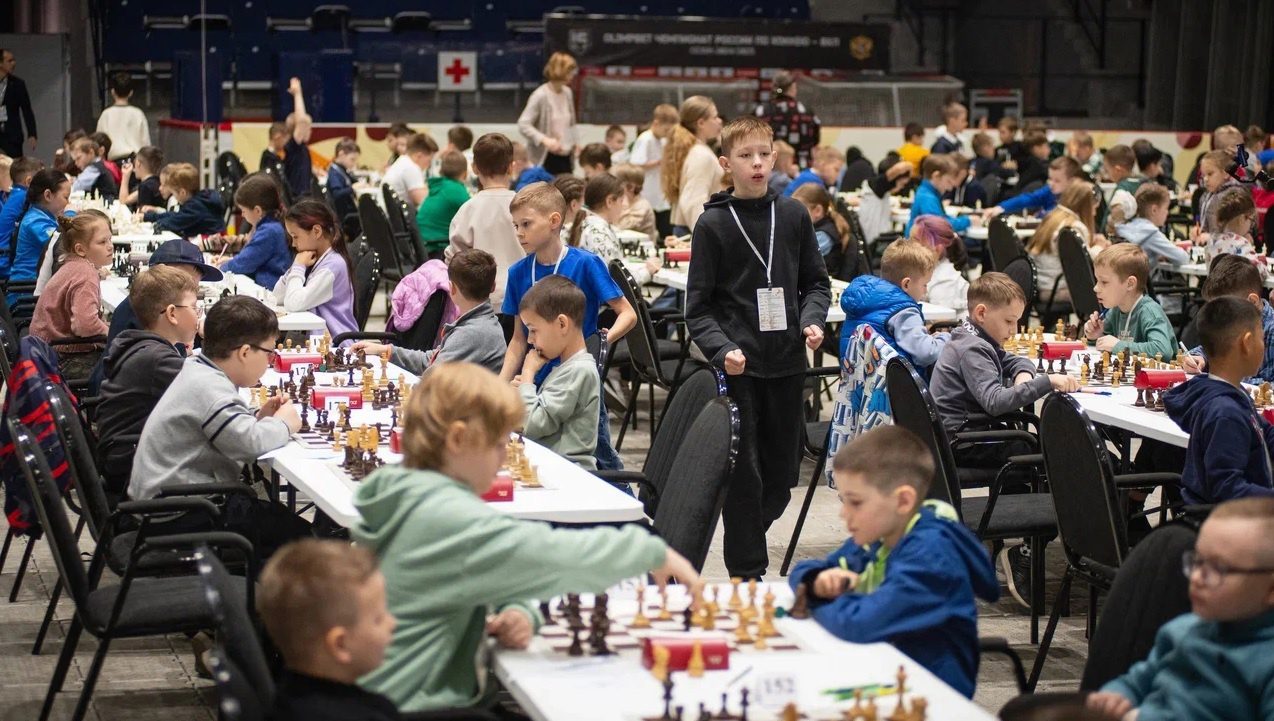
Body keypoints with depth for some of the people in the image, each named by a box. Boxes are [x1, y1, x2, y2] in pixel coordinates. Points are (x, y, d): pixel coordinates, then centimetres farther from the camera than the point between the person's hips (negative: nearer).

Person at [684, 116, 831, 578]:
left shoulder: (794, 215, 7)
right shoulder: (713, 223, -3)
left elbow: (816, 282, 15)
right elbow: (698, 305, -4)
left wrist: (812, 320, -5)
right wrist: (721, 349, -19)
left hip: (786, 362, 4)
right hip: (738, 366, -4)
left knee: (782, 475, 9)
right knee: (744, 473, -1)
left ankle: (743, 542, 31)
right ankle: (747, 573, 10)